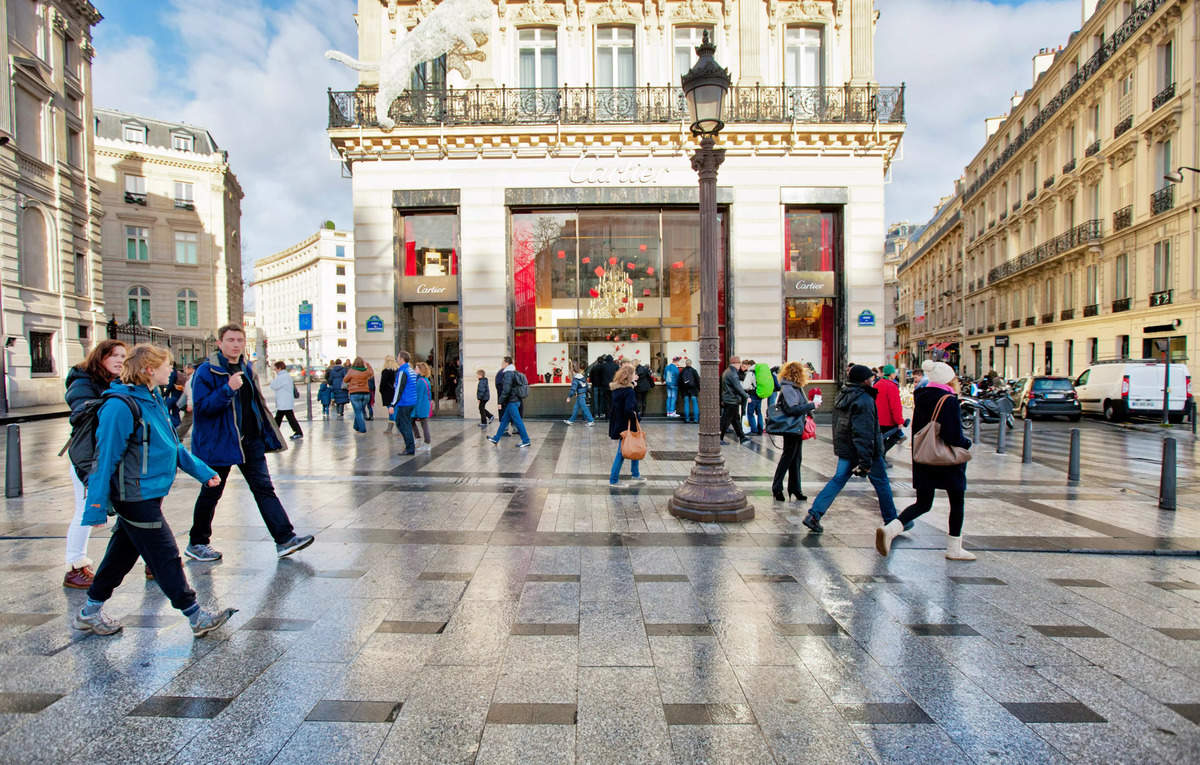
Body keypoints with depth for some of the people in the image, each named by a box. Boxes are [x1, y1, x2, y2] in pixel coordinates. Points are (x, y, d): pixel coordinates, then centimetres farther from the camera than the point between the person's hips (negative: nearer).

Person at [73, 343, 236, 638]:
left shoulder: (154, 400, 8)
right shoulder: (120, 406, -20)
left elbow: (173, 446, 17)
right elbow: (105, 458, -19)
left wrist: (202, 470, 15)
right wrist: (97, 508, -18)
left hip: (146, 497, 9)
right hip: (136, 498, -9)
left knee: (123, 554, 20)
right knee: (165, 558, -2)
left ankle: (90, 613, 37)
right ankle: (197, 618, 6)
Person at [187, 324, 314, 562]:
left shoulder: (247, 368, 11)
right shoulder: (206, 371, -10)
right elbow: (202, 407, -19)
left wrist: (266, 434, 17)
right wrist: (228, 389, -31)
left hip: (250, 441, 5)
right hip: (219, 443, -5)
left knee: (264, 488, 2)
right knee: (211, 493, 9)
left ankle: (285, 538, 1)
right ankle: (196, 543, 28)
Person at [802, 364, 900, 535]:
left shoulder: (842, 395, 9)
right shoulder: (864, 400, -19)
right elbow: (864, 433, -23)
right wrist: (865, 462, -23)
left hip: (845, 450, 7)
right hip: (864, 450, -7)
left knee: (838, 480, 6)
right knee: (881, 482, 10)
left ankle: (814, 514, -5)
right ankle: (891, 520, 24)